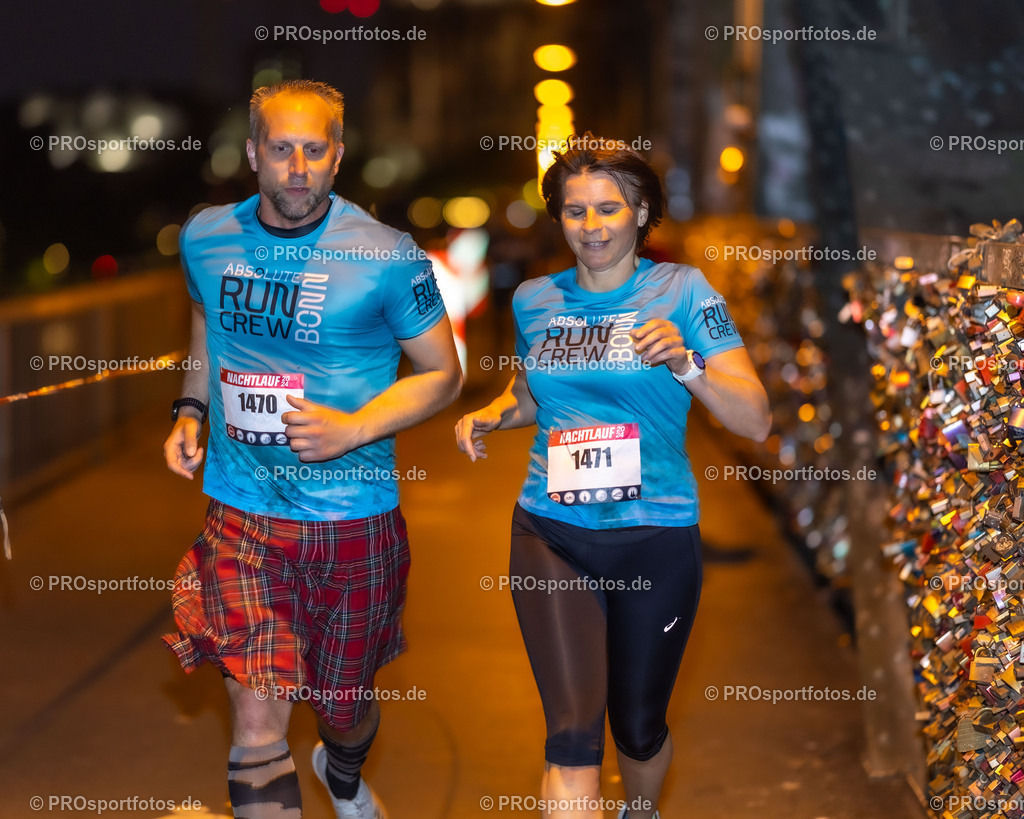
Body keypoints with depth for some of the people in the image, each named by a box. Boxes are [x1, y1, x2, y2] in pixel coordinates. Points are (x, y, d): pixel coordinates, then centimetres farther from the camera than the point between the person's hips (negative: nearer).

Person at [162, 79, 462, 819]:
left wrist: (354, 428, -18)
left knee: (345, 701, 19)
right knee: (258, 718, -12)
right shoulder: (206, 238, 0)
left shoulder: (388, 258, -11)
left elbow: (443, 374, -3)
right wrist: (190, 410, 6)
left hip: (353, 515, -1)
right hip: (241, 512, 1)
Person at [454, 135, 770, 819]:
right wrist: (493, 415, 5)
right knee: (573, 733, -14)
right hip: (552, 534, 1)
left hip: (656, 537, -1)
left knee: (639, 728, 15)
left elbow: (756, 421, -8)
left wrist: (685, 366, -24)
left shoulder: (682, 290, -3)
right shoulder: (534, 300, 6)